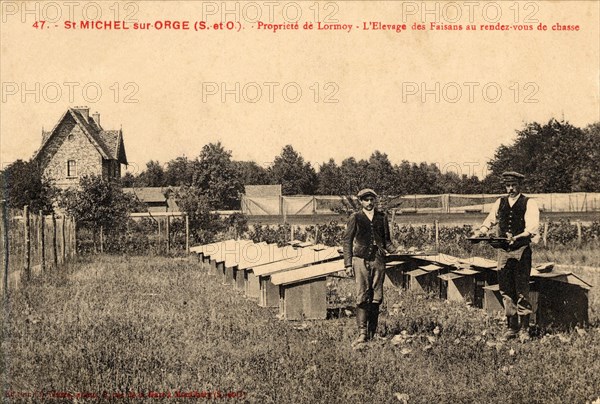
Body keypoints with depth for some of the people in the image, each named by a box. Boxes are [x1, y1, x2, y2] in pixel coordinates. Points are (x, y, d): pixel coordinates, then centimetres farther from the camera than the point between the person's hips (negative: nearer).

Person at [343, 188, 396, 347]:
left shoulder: (382, 217, 14)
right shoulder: (355, 218, 5)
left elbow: (386, 240, 19)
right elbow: (347, 241, 4)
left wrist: (394, 250, -4)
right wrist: (348, 264, -3)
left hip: (378, 260, 3)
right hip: (361, 260, -3)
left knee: (376, 298, 3)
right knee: (362, 298, -10)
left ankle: (372, 333, 10)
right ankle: (362, 334, -12)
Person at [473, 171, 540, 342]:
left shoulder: (529, 203, -2)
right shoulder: (500, 202, 13)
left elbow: (533, 227, -14)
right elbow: (490, 220, 17)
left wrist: (517, 237, -30)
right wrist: (481, 232, -4)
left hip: (522, 250, -5)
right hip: (503, 250, 5)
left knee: (522, 291, -5)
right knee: (506, 290, 7)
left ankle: (524, 329, 0)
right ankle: (511, 327, 15)